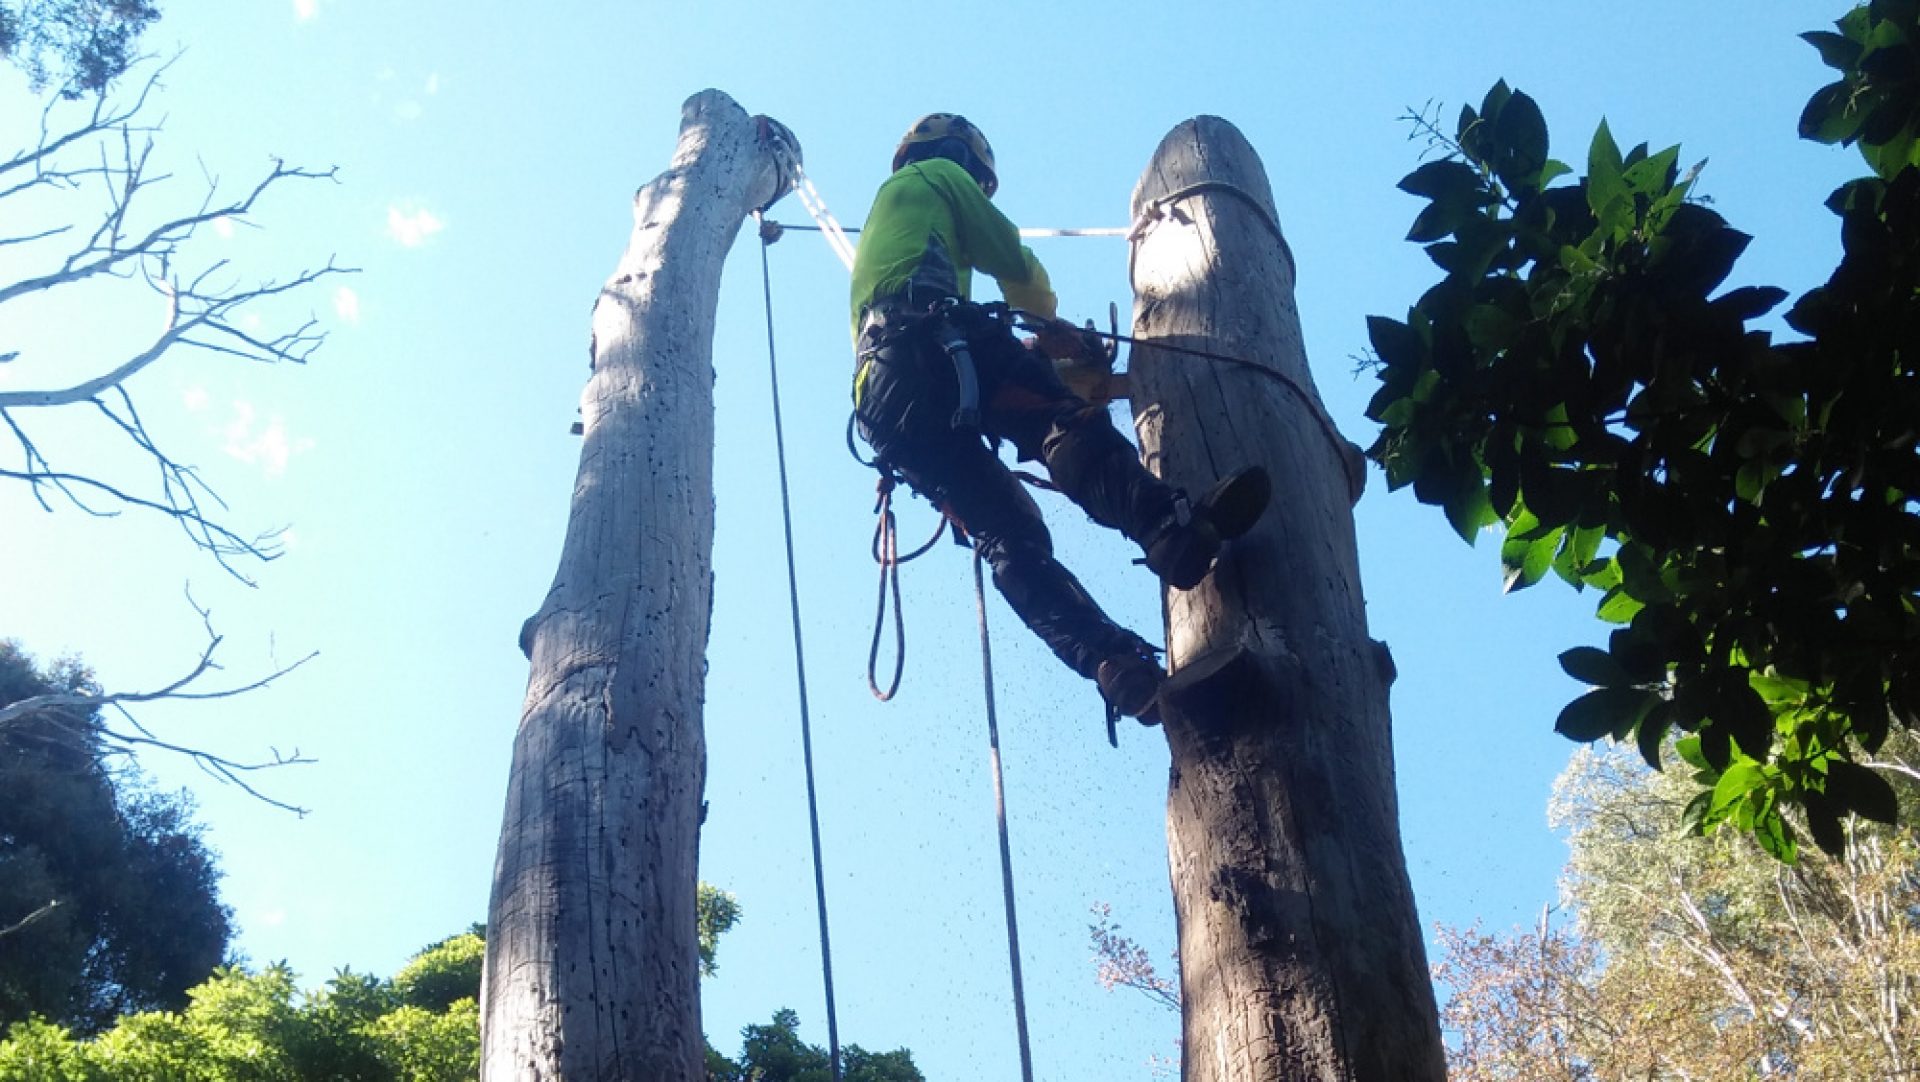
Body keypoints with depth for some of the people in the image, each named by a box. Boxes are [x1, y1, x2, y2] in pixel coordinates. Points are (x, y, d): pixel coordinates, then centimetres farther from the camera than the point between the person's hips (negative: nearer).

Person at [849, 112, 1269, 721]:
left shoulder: (879, 223, 46)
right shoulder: (939, 176, 25)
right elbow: (1016, 265, 21)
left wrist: (1032, 351, 47)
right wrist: (1050, 326, 42)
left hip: (884, 397, 6)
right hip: (932, 342, -6)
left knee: (1009, 536, -9)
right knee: (1064, 423, -26)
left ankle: (1114, 664, -29)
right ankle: (1172, 528, -54)